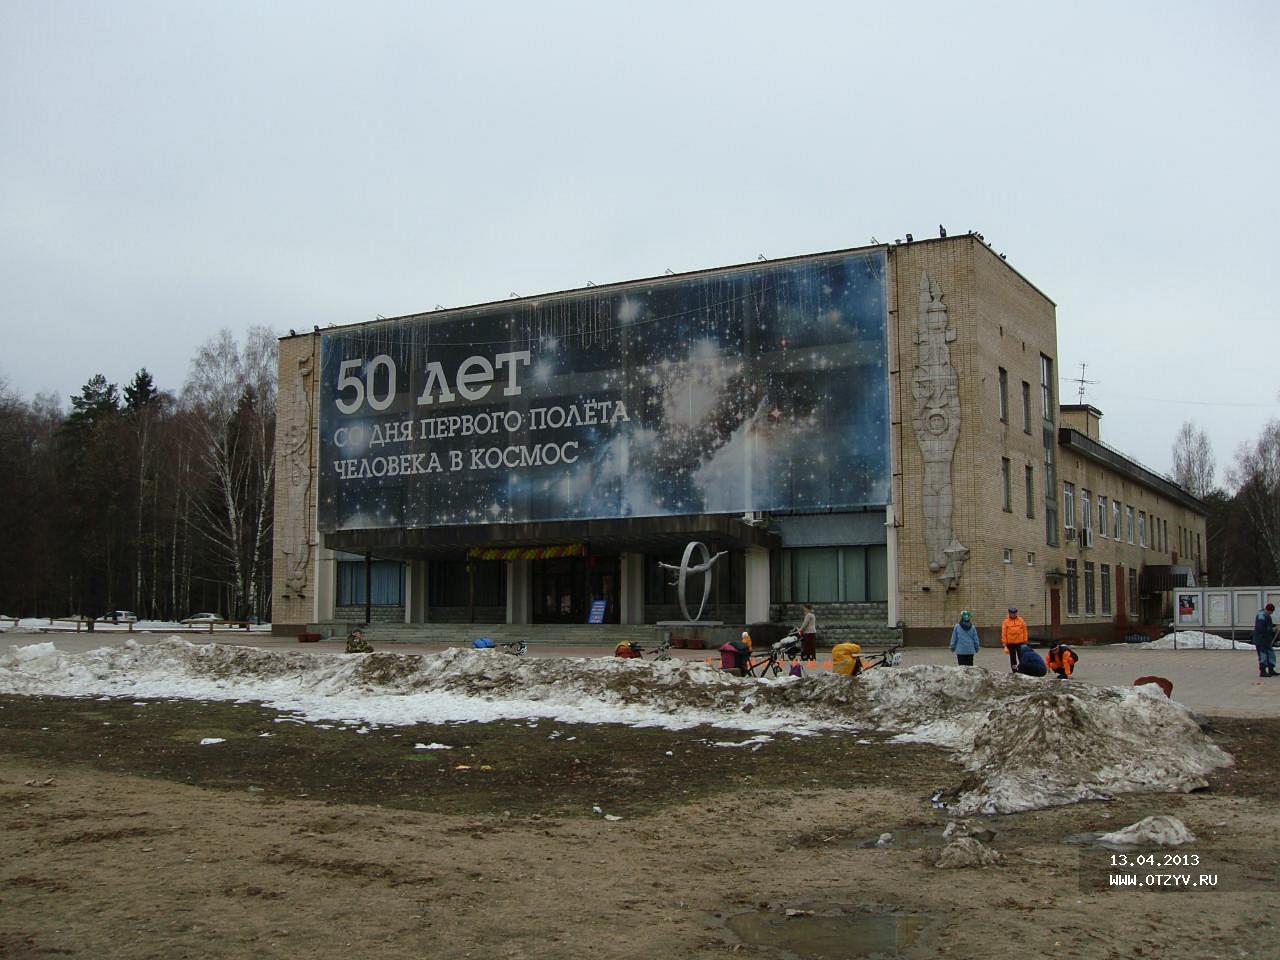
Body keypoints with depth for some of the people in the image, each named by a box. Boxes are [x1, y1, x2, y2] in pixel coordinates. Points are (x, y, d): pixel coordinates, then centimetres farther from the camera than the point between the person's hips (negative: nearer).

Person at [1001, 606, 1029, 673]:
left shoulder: (1021, 620, 2)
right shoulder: (1006, 622, -2)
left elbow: (1024, 631, 6)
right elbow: (1003, 634, -2)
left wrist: (1025, 642, 2)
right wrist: (1005, 645, -5)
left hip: (1020, 643, 1)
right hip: (1010, 643, -1)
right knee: (1013, 658, 4)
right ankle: (1014, 670, 10)